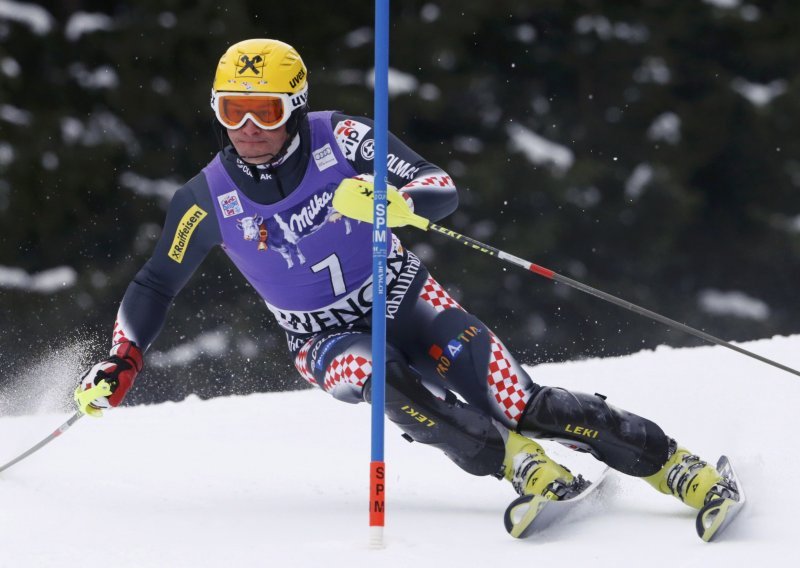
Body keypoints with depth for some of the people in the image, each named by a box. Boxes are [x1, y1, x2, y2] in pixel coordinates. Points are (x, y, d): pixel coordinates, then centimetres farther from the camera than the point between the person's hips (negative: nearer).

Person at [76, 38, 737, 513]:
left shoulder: (339, 138, -13)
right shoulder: (210, 197, -8)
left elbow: (442, 190, -17)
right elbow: (155, 285, 5)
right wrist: (122, 362, -4)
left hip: (403, 300, -1)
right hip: (325, 340, 1)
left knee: (526, 405, -17)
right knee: (379, 375, -36)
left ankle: (676, 465, -10)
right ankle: (523, 468, -28)